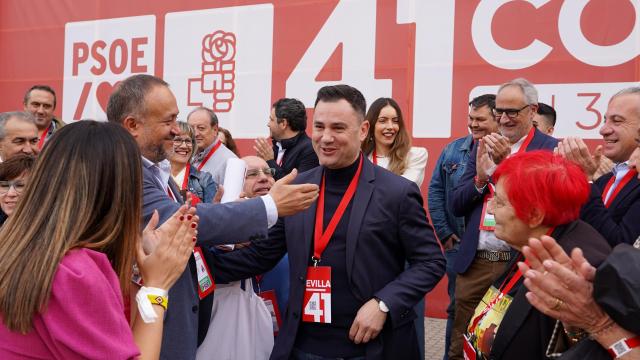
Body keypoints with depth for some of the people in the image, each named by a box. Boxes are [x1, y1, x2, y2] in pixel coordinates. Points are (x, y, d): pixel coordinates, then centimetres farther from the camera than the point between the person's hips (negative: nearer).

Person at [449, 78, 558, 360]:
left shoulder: (551, 149, -4)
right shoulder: (482, 147, 10)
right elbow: (457, 206, 8)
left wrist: (505, 163, -21)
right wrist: (481, 176, -10)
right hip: (475, 263, 4)